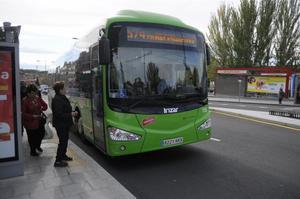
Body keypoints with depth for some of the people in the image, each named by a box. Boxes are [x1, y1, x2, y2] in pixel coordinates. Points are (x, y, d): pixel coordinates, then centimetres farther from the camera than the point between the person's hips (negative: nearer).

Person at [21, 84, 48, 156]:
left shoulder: (38, 98, -2)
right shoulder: (24, 101, -17)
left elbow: (45, 105, 6)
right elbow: (23, 113, -17)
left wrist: (41, 109, -14)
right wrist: (33, 116, -25)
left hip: (38, 120, 5)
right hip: (29, 122, -5)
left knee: (41, 133, 14)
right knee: (32, 137, 7)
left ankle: (37, 146, 43)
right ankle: (33, 151, 29)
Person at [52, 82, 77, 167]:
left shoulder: (62, 98, 10)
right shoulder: (57, 100, -22)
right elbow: (59, 114, -26)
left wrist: (72, 112, 4)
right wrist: (70, 114, -21)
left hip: (65, 124, 10)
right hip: (60, 125, -10)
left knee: (65, 140, 21)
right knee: (63, 141, -5)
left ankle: (63, 155, 37)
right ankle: (58, 161, 4)